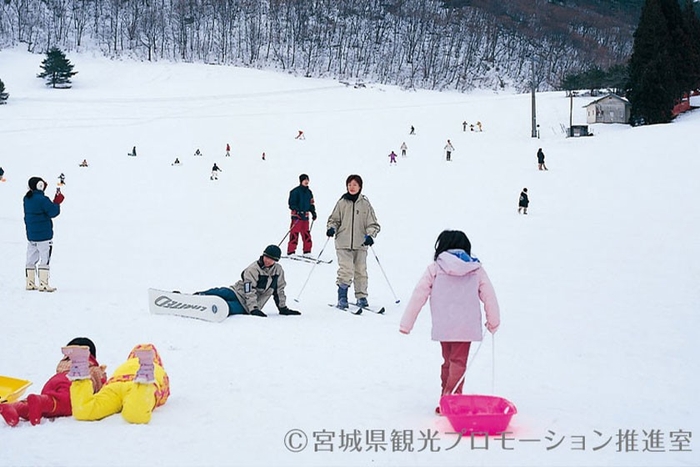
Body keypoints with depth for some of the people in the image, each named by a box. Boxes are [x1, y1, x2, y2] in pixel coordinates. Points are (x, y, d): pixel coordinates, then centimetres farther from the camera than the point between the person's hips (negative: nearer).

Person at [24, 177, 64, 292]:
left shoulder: (27, 199, 7)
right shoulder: (42, 199, -18)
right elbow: (53, 212, -17)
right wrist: (57, 201, -4)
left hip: (30, 234, 8)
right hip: (44, 235, -8)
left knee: (31, 259, 13)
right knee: (45, 259, -3)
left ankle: (30, 283, 17)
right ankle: (43, 284, -7)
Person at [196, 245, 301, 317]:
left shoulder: (278, 270, 1)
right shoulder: (253, 269, -11)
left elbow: (279, 291, 13)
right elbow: (249, 291, -19)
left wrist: (283, 308, 12)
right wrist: (254, 309, -29)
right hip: (239, 293, -1)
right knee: (221, 293, -31)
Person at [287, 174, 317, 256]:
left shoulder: (309, 192, 15)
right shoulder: (295, 191, -7)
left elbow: (311, 203, 23)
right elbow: (291, 203, -10)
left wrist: (313, 212, 9)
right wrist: (298, 211, -21)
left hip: (305, 216, 7)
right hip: (296, 216, -7)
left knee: (306, 234, 7)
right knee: (294, 234, -8)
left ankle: (307, 251, 14)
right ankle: (291, 252, -5)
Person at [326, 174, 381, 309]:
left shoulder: (365, 204, 3)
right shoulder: (342, 203, 4)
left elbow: (373, 224, 6)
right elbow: (334, 219, 13)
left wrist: (370, 235, -12)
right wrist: (331, 228, -7)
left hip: (360, 244, 1)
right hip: (343, 243, -1)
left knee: (360, 271, 6)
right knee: (345, 271, -13)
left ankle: (361, 297, 20)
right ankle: (342, 298, -4)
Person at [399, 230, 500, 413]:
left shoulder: (435, 268, -1)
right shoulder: (476, 270, 2)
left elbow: (419, 295, -3)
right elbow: (489, 296, 4)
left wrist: (406, 323, 2)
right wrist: (493, 322, 17)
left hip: (443, 327, 1)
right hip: (466, 327, -1)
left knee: (448, 361, 18)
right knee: (459, 362, 1)